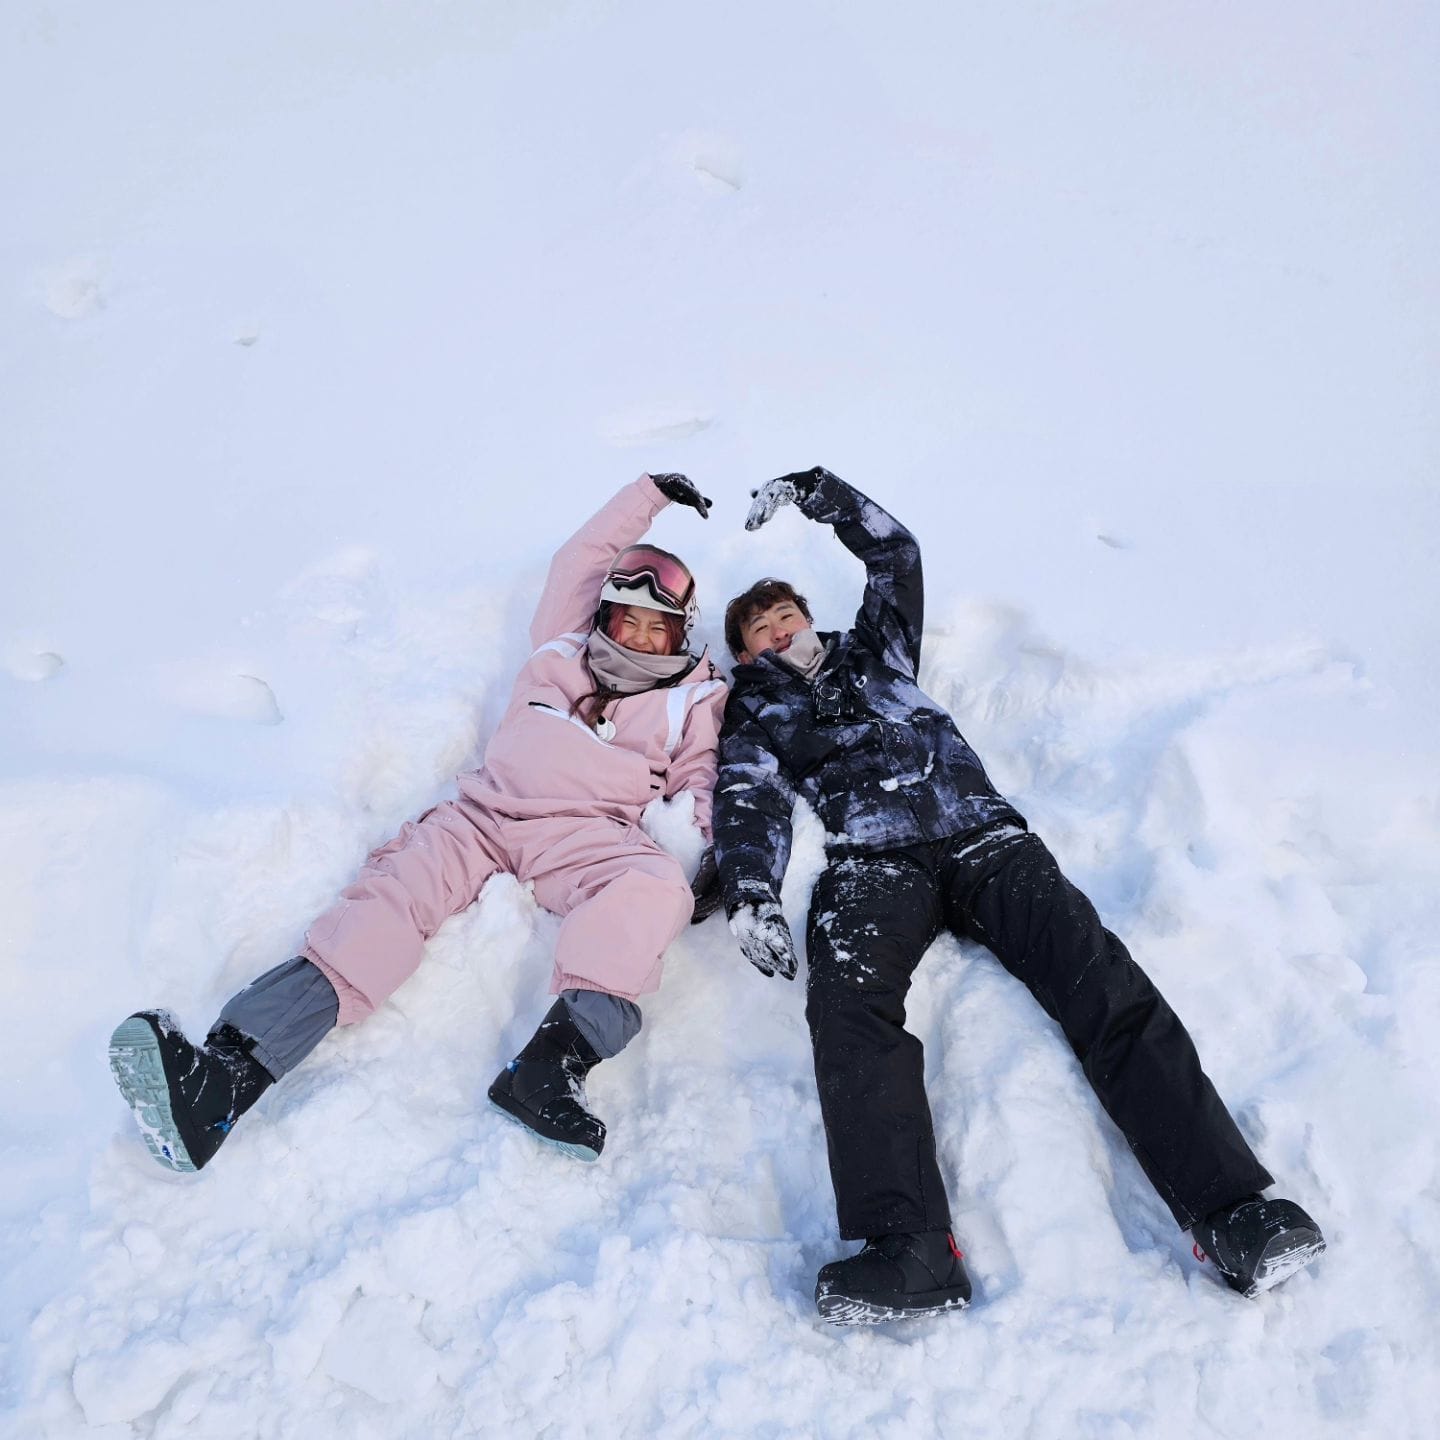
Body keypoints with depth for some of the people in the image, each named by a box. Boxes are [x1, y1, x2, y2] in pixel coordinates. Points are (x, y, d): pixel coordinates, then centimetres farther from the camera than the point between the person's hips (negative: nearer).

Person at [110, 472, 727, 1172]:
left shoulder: (693, 699, 20)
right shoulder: (563, 653, 24)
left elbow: (699, 778, 13)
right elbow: (580, 559, 32)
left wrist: (718, 851, -8)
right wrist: (652, 493, 39)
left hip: (582, 834, -1)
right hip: (486, 813, 2)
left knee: (656, 885, -34)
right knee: (400, 886, -25)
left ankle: (553, 1062, -51)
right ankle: (228, 1072, -40)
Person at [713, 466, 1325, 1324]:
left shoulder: (875, 654, 32)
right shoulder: (755, 712, 25)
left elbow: (896, 554, 29)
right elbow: (749, 801, 7)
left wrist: (815, 491, 26)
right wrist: (750, 896, -11)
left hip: (981, 832, 2)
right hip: (870, 861, -1)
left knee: (1098, 976, -22)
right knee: (848, 996, -33)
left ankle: (1232, 1205, -28)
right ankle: (910, 1248, -43)